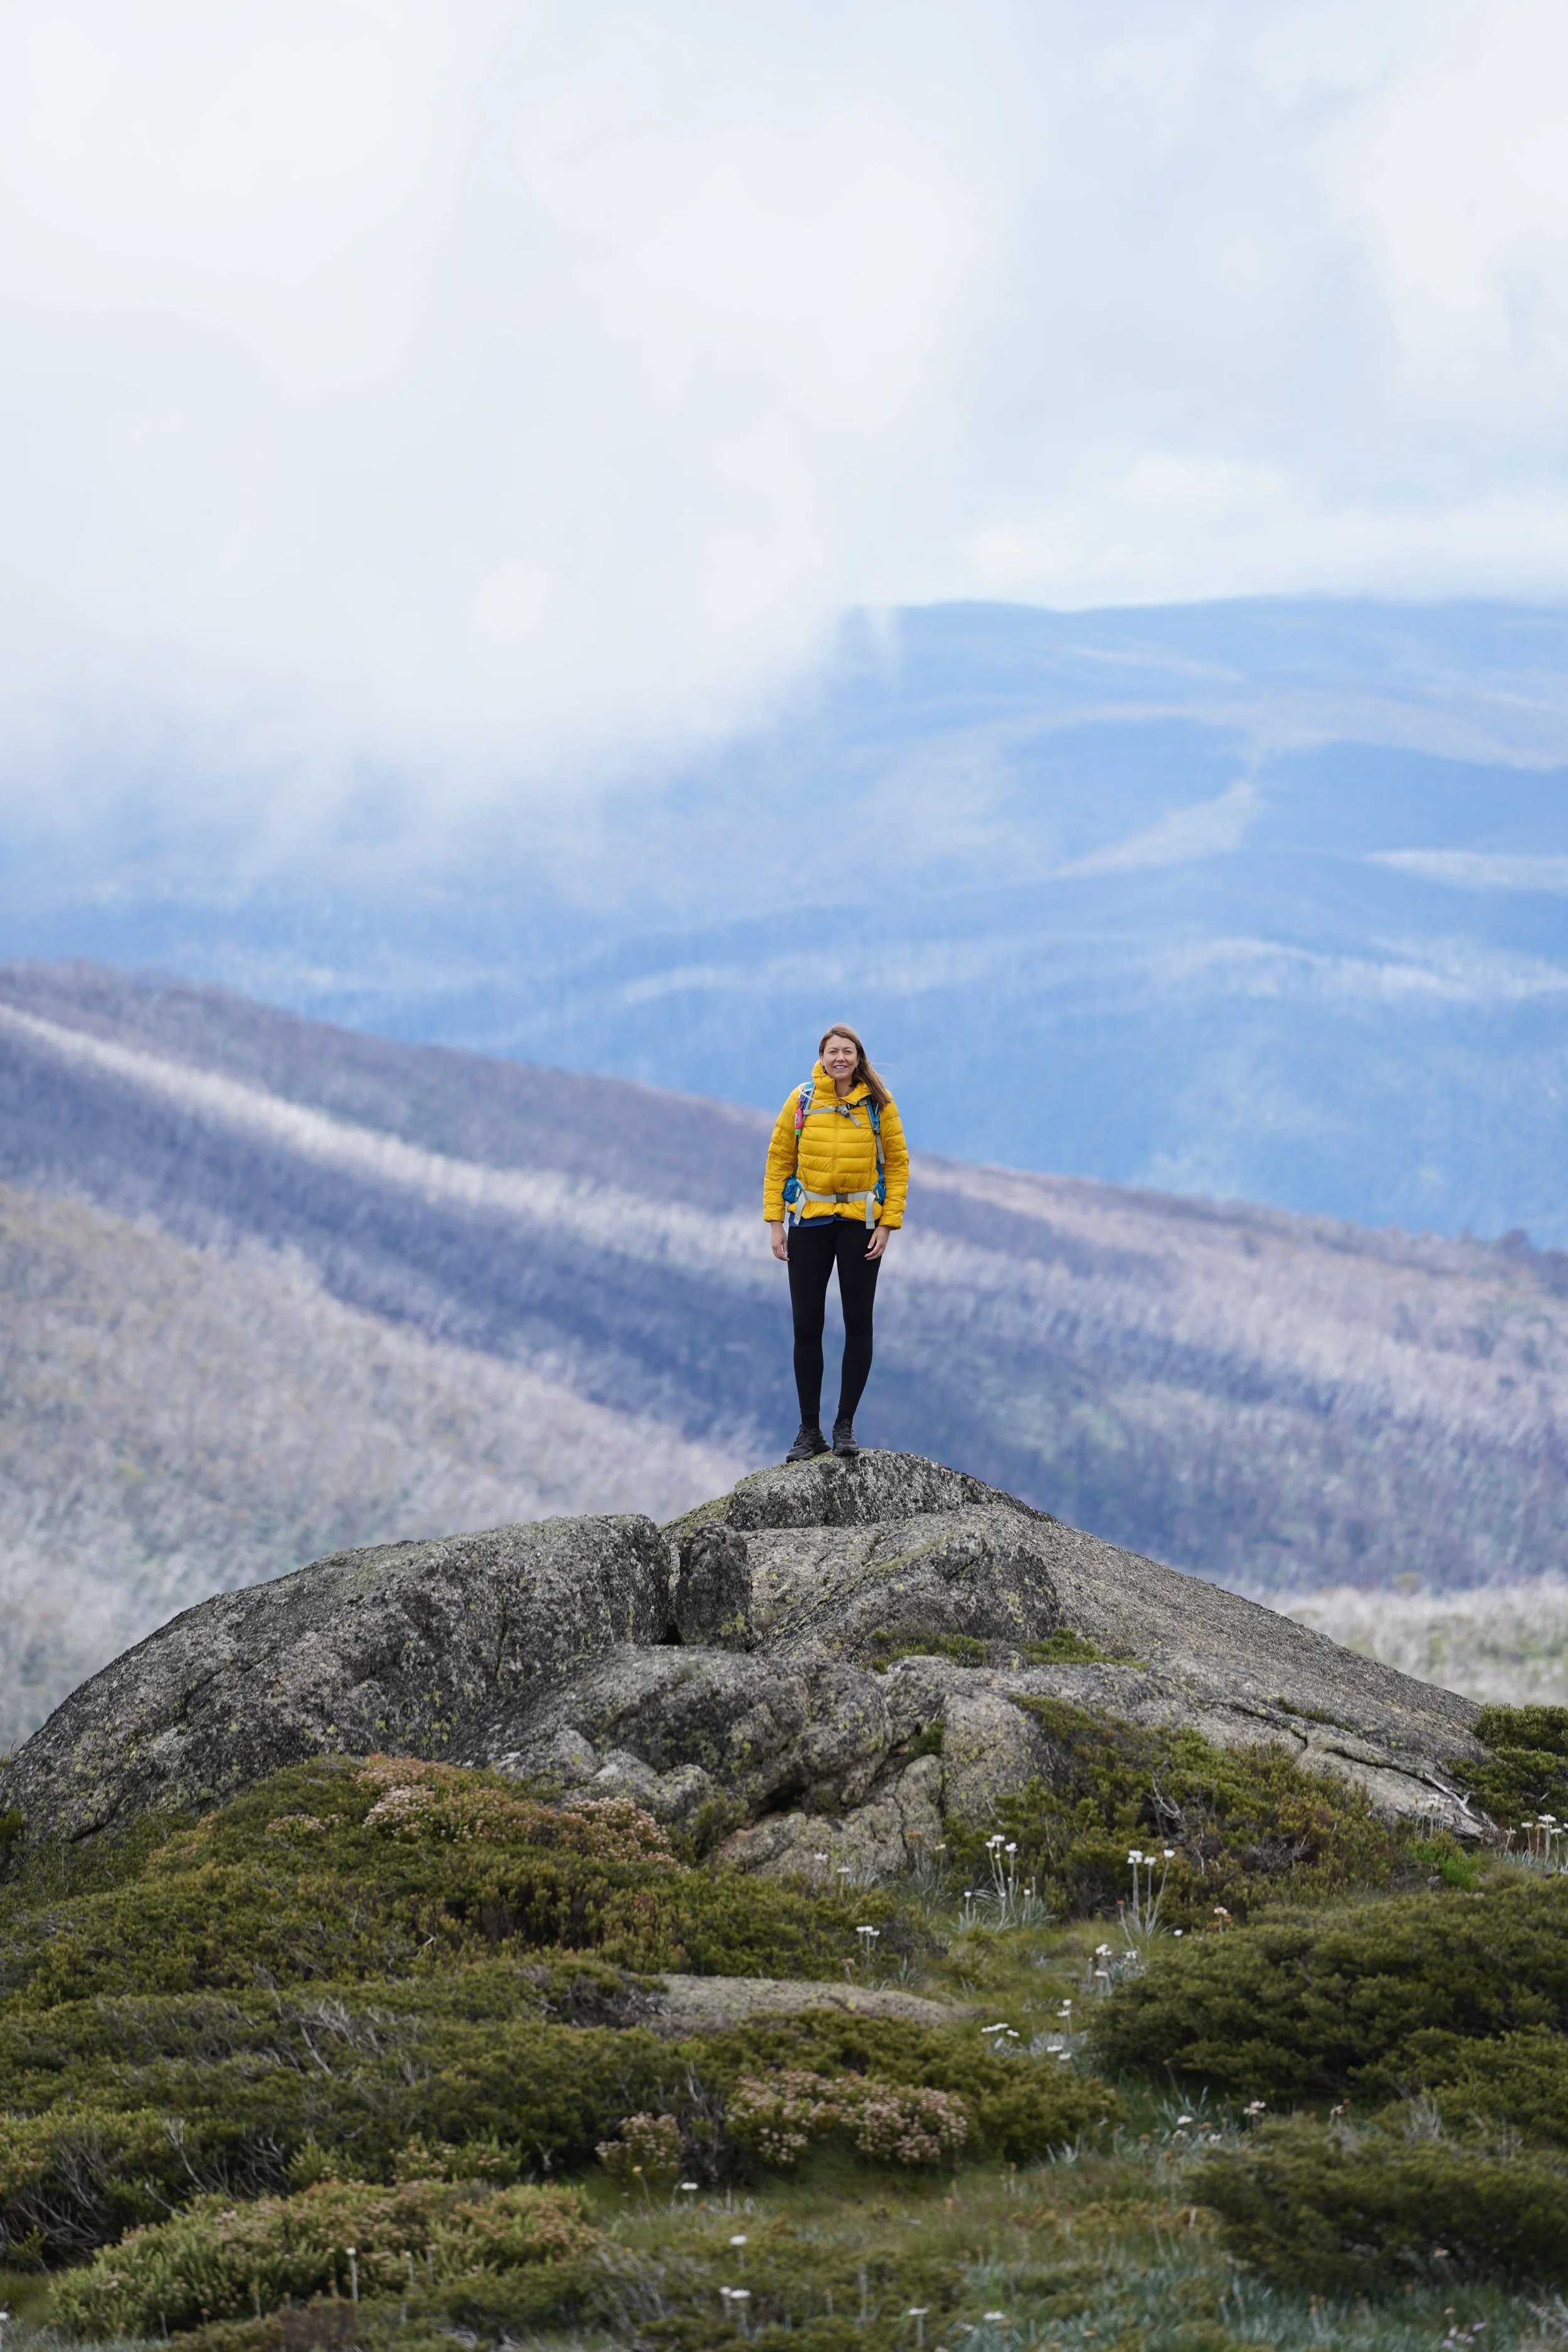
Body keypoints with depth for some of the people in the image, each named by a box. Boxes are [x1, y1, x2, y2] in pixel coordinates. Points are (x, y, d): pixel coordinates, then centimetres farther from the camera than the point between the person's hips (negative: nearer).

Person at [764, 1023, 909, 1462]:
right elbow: (779, 1161, 3)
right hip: (809, 1223, 1)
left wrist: (888, 1223, -7)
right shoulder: (801, 1101, 0)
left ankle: (845, 1425, 9)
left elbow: (897, 1163, 0)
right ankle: (810, 1430, 9)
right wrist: (775, 1222, -3)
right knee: (806, 1325, 1)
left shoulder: (879, 1103, -1)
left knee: (858, 1323, 1)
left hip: (860, 1223, -1)